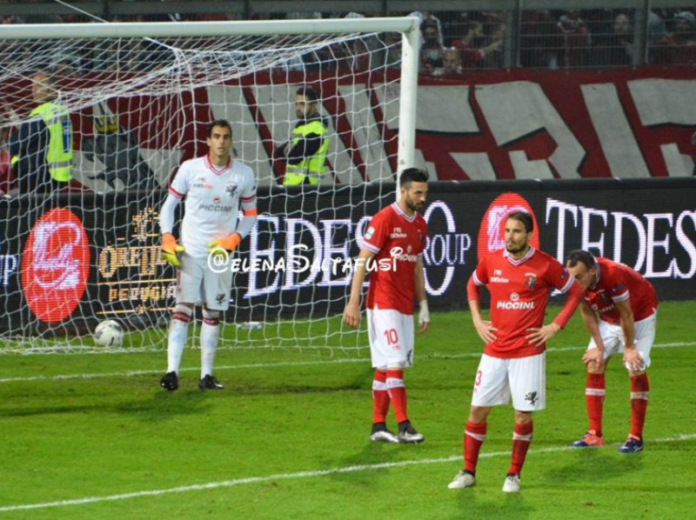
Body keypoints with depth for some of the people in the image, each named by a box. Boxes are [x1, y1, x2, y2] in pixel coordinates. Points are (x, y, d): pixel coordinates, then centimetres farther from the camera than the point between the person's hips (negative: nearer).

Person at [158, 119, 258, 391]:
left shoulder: (244, 175, 2)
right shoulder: (190, 168, -3)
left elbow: (251, 214, 11)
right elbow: (169, 205, 5)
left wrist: (233, 239, -7)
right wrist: (167, 239, -9)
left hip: (220, 253, 2)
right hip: (190, 252, -2)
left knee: (213, 313, 6)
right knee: (183, 308, -12)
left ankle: (206, 375, 13)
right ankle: (172, 371, -16)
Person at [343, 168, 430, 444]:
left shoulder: (419, 224, 13)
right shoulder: (384, 219, -10)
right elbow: (363, 260, -11)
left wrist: (423, 305, 19)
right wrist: (353, 302, -15)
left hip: (405, 307, 7)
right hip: (383, 304, -7)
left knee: (385, 366, 8)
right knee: (393, 364, -11)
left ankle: (378, 426, 10)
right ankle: (403, 426, -14)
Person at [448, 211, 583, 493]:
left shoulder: (545, 265, -7)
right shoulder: (491, 262, 2)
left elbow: (575, 292, 3)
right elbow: (473, 285, 22)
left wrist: (555, 326, -3)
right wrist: (477, 320, 10)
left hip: (528, 353, -3)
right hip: (494, 352, 3)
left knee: (523, 415, -1)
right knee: (477, 410, 2)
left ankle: (514, 475, 14)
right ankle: (468, 472, 14)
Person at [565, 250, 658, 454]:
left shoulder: (613, 275, -40)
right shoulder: (576, 282, -22)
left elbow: (626, 315, -28)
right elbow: (587, 313, -7)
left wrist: (629, 348, -18)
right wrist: (599, 347, -6)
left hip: (639, 315, -6)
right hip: (608, 318, 6)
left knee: (636, 370, -12)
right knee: (594, 365, -2)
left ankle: (636, 437, -6)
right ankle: (594, 435, 3)